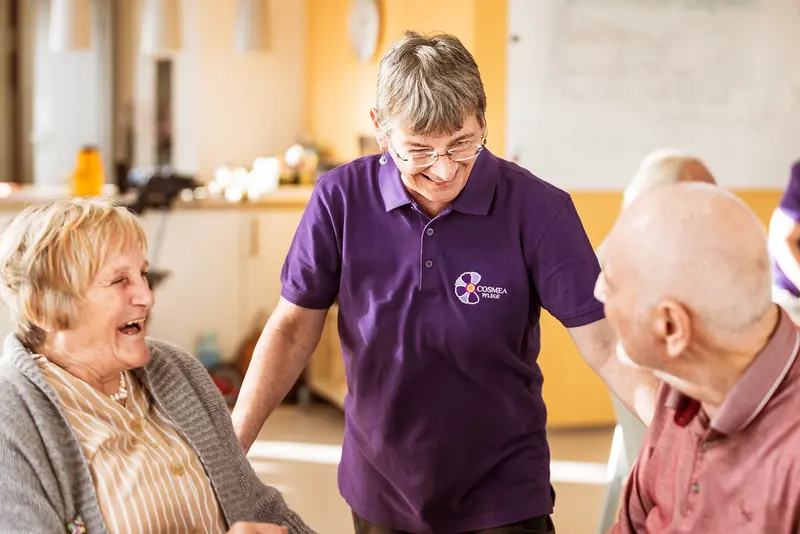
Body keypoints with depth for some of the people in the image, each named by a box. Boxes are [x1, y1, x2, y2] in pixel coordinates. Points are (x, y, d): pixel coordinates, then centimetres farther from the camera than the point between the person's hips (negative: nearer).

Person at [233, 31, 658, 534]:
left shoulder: (538, 209, -18)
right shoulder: (341, 199, -13)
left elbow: (604, 344, -16)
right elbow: (295, 327, -4)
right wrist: (229, 447, -9)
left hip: (502, 494, -2)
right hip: (378, 492, 3)